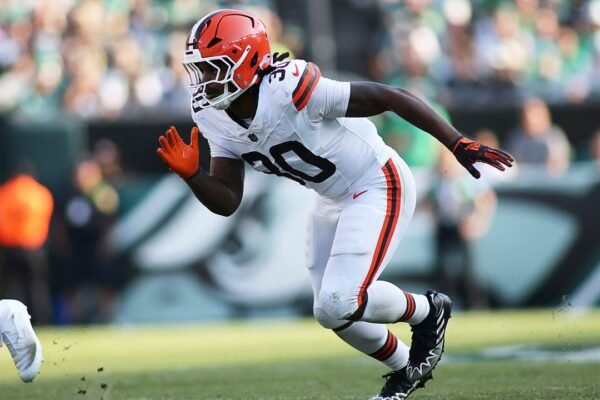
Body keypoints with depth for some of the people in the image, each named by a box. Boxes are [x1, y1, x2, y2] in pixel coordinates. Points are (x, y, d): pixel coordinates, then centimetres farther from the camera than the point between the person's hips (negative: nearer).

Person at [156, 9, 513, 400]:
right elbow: (227, 202, -3)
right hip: (335, 201, 8)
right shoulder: (217, 118, -7)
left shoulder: (290, 90, -31)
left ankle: (427, 311, 9)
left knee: (340, 304, -19)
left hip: (379, 186, -8)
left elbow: (390, 97, -26)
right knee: (333, 311, 12)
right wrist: (191, 174, -24)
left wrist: (458, 144, -27)